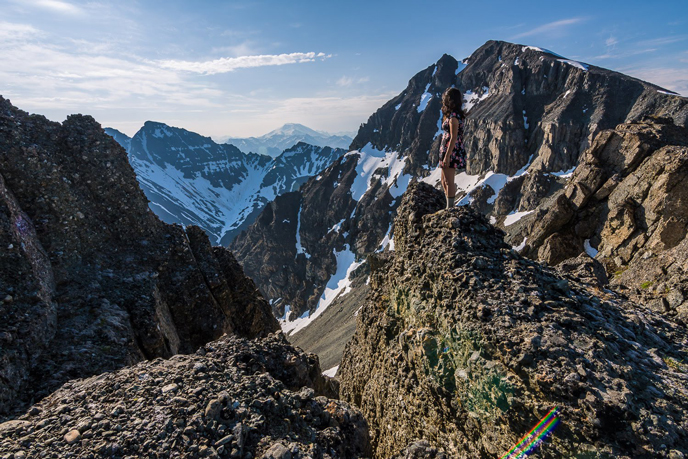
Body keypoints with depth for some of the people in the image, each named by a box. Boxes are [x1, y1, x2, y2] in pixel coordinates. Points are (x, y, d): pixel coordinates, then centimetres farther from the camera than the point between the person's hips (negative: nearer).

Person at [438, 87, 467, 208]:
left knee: (449, 181, -3)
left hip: (451, 151, -10)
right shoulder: (456, 114, 15)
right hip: (446, 150, 10)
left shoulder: (453, 116, -15)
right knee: (444, 181, 16)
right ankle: (450, 207, 24)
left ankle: (450, 208, 5)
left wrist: (447, 156, -21)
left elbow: (453, 138, -20)